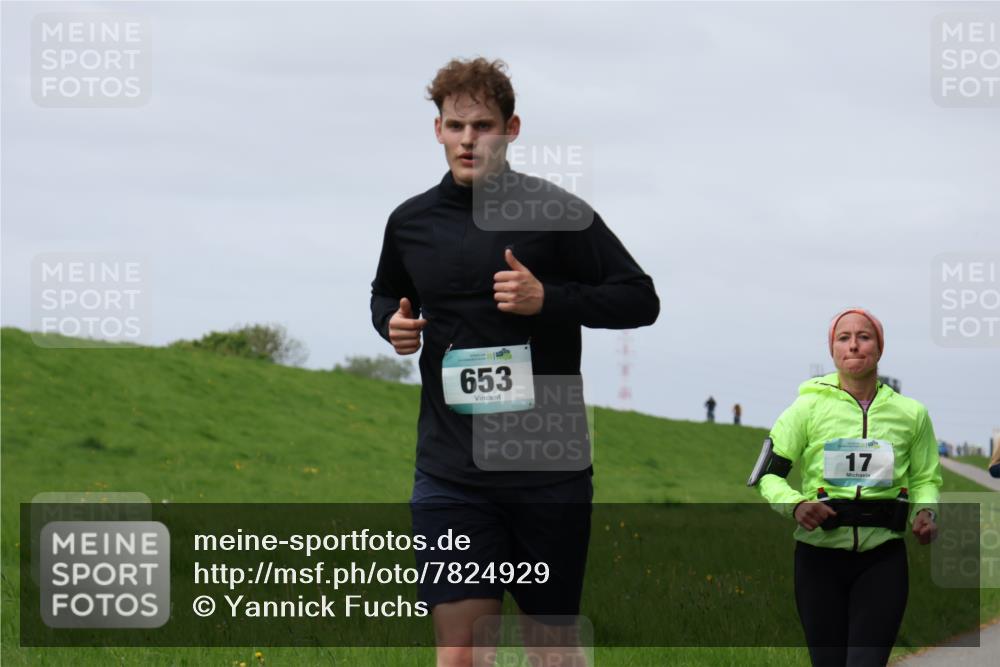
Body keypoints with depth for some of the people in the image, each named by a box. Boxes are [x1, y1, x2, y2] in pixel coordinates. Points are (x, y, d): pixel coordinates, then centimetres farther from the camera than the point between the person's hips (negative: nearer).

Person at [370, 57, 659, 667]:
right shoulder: (410, 222, 7)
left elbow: (641, 298, -3)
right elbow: (386, 295, 27)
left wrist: (548, 298, -17)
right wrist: (393, 322, 3)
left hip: (550, 469, -2)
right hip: (450, 473, 2)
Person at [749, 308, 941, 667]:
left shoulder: (911, 413, 5)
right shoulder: (808, 407, -1)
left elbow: (926, 479, 16)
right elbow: (768, 474, 3)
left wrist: (925, 512, -5)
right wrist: (794, 503, -17)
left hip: (883, 559, 0)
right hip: (819, 556, 0)